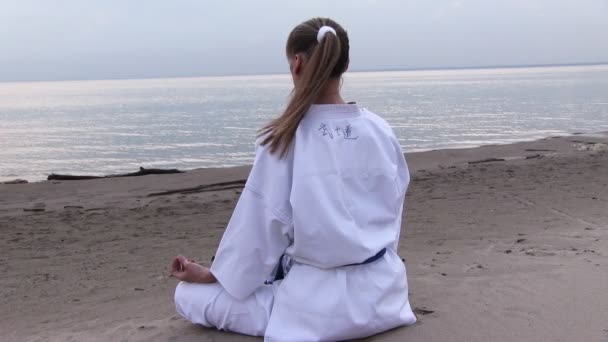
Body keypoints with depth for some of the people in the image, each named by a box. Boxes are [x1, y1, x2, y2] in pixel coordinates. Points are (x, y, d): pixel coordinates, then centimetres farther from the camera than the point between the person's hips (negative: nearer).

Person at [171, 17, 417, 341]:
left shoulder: (283, 139, -15)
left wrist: (212, 274, 7)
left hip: (314, 304, -6)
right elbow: (392, 212, 9)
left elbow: (261, 224, -9)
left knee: (189, 295, 6)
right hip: (381, 293, 6)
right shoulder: (380, 131, -2)